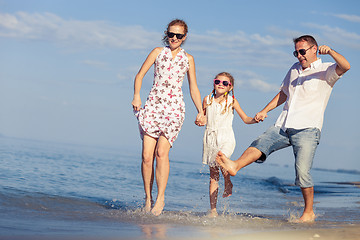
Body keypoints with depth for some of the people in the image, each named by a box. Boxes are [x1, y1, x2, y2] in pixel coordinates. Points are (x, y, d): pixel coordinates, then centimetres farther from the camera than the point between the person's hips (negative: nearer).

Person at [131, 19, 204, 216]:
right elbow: (140, 75, 8)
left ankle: (160, 198, -12)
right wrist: (136, 95, -9)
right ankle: (148, 197, 6)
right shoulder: (158, 52, 11)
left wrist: (200, 111, 6)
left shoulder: (188, 59, 14)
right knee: (147, 155, -7)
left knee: (161, 152, -18)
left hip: (174, 108, -1)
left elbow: (193, 88, 18)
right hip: (153, 105, 1)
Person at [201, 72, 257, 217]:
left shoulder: (232, 101, 1)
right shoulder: (208, 100, 6)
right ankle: (213, 210, 7)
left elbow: (246, 119, 4)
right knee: (213, 175, 2)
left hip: (226, 139, -2)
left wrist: (255, 119, -16)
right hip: (210, 138, 2)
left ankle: (228, 184, -3)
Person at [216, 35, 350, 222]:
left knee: (302, 172, -14)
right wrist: (265, 111, 24)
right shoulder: (295, 69, 23)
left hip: (307, 129, -6)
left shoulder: (325, 71, 1)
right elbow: (283, 93, 33)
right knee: (260, 143, -19)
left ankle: (309, 212, 0)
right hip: (283, 126, 6)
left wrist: (330, 51, -35)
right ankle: (235, 166, -41)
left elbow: (345, 66, -19)